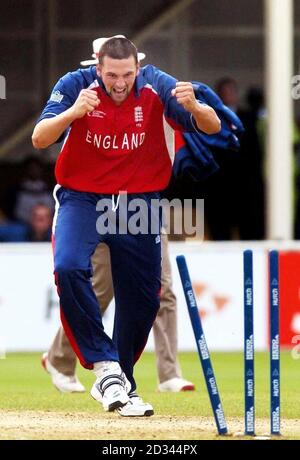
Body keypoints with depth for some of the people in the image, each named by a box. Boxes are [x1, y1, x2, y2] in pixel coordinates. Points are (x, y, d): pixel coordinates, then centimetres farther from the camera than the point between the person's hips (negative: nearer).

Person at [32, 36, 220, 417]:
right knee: (69, 268, -28)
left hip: (139, 201, 2)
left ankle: (119, 384, 26)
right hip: (82, 199, -2)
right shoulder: (76, 85, -15)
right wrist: (72, 112, -44)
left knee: (143, 299, 5)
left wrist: (193, 107, -42)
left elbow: (212, 127, -19)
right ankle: (105, 365, -22)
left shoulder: (157, 86, -14)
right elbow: (39, 139, -25)